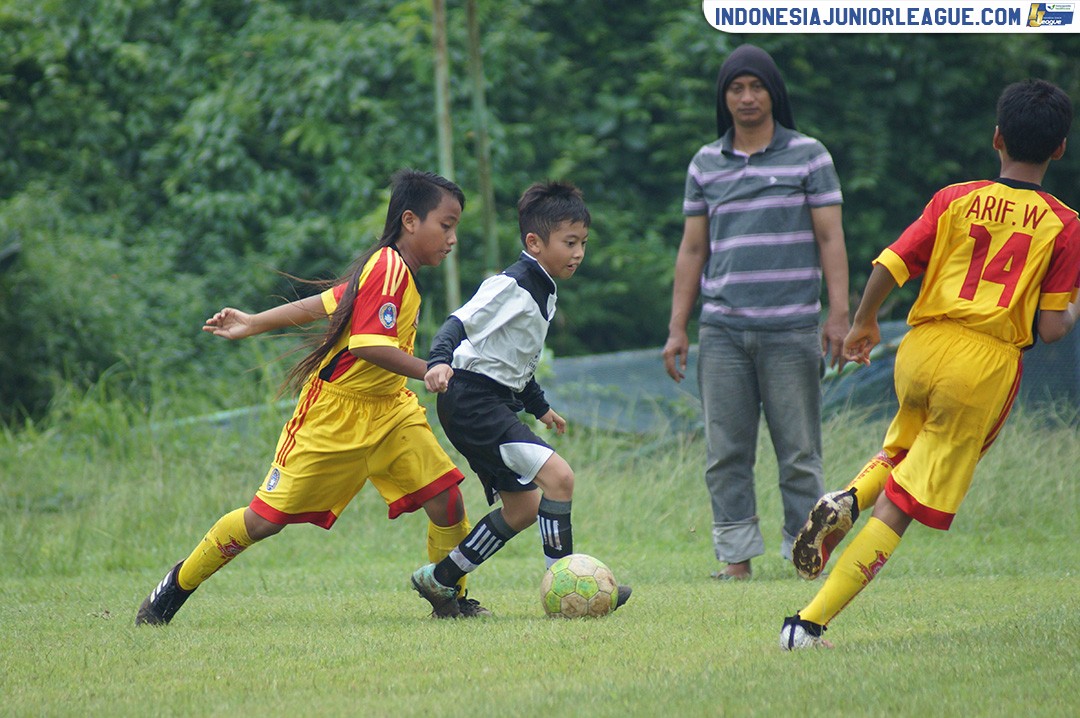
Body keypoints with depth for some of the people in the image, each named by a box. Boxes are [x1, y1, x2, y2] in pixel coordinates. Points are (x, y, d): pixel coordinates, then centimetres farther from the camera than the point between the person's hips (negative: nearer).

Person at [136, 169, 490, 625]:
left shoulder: (390, 270, 7)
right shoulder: (388, 269, -21)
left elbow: (323, 303, 13)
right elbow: (369, 346, -30)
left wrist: (253, 324, 17)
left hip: (388, 409, 8)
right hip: (335, 412, -8)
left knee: (446, 495, -8)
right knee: (266, 518, -2)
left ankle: (452, 597, 8)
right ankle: (179, 583, 16)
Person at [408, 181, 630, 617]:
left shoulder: (545, 294, 15)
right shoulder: (510, 287, -15)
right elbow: (460, 323, -25)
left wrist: (538, 405, 34)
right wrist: (440, 361, -43)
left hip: (497, 402, 11)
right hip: (472, 400, -11)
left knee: (522, 507, 13)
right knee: (558, 477, -19)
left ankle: (439, 581, 21)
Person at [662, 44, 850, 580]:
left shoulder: (808, 156, 5)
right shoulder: (705, 164, 13)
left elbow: (830, 238, 2)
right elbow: (693, 248, 16)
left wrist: (838, 314, -7)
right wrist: (677, 328, 11)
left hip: (790, 329, -3)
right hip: (722, 329, 3)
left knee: (799, 449, -3)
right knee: (725, 450, -1)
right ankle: (736, 556, 2)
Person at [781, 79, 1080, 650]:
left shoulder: (954, 200, 3)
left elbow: (887, 267, 0)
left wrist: (863, 324, 19)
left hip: (922, 349, 3)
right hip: (988, 366, -3)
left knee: (903, 447, 33)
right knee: (898, 507, 0)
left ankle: (847, 500, 2)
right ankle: (811, 622, -7)